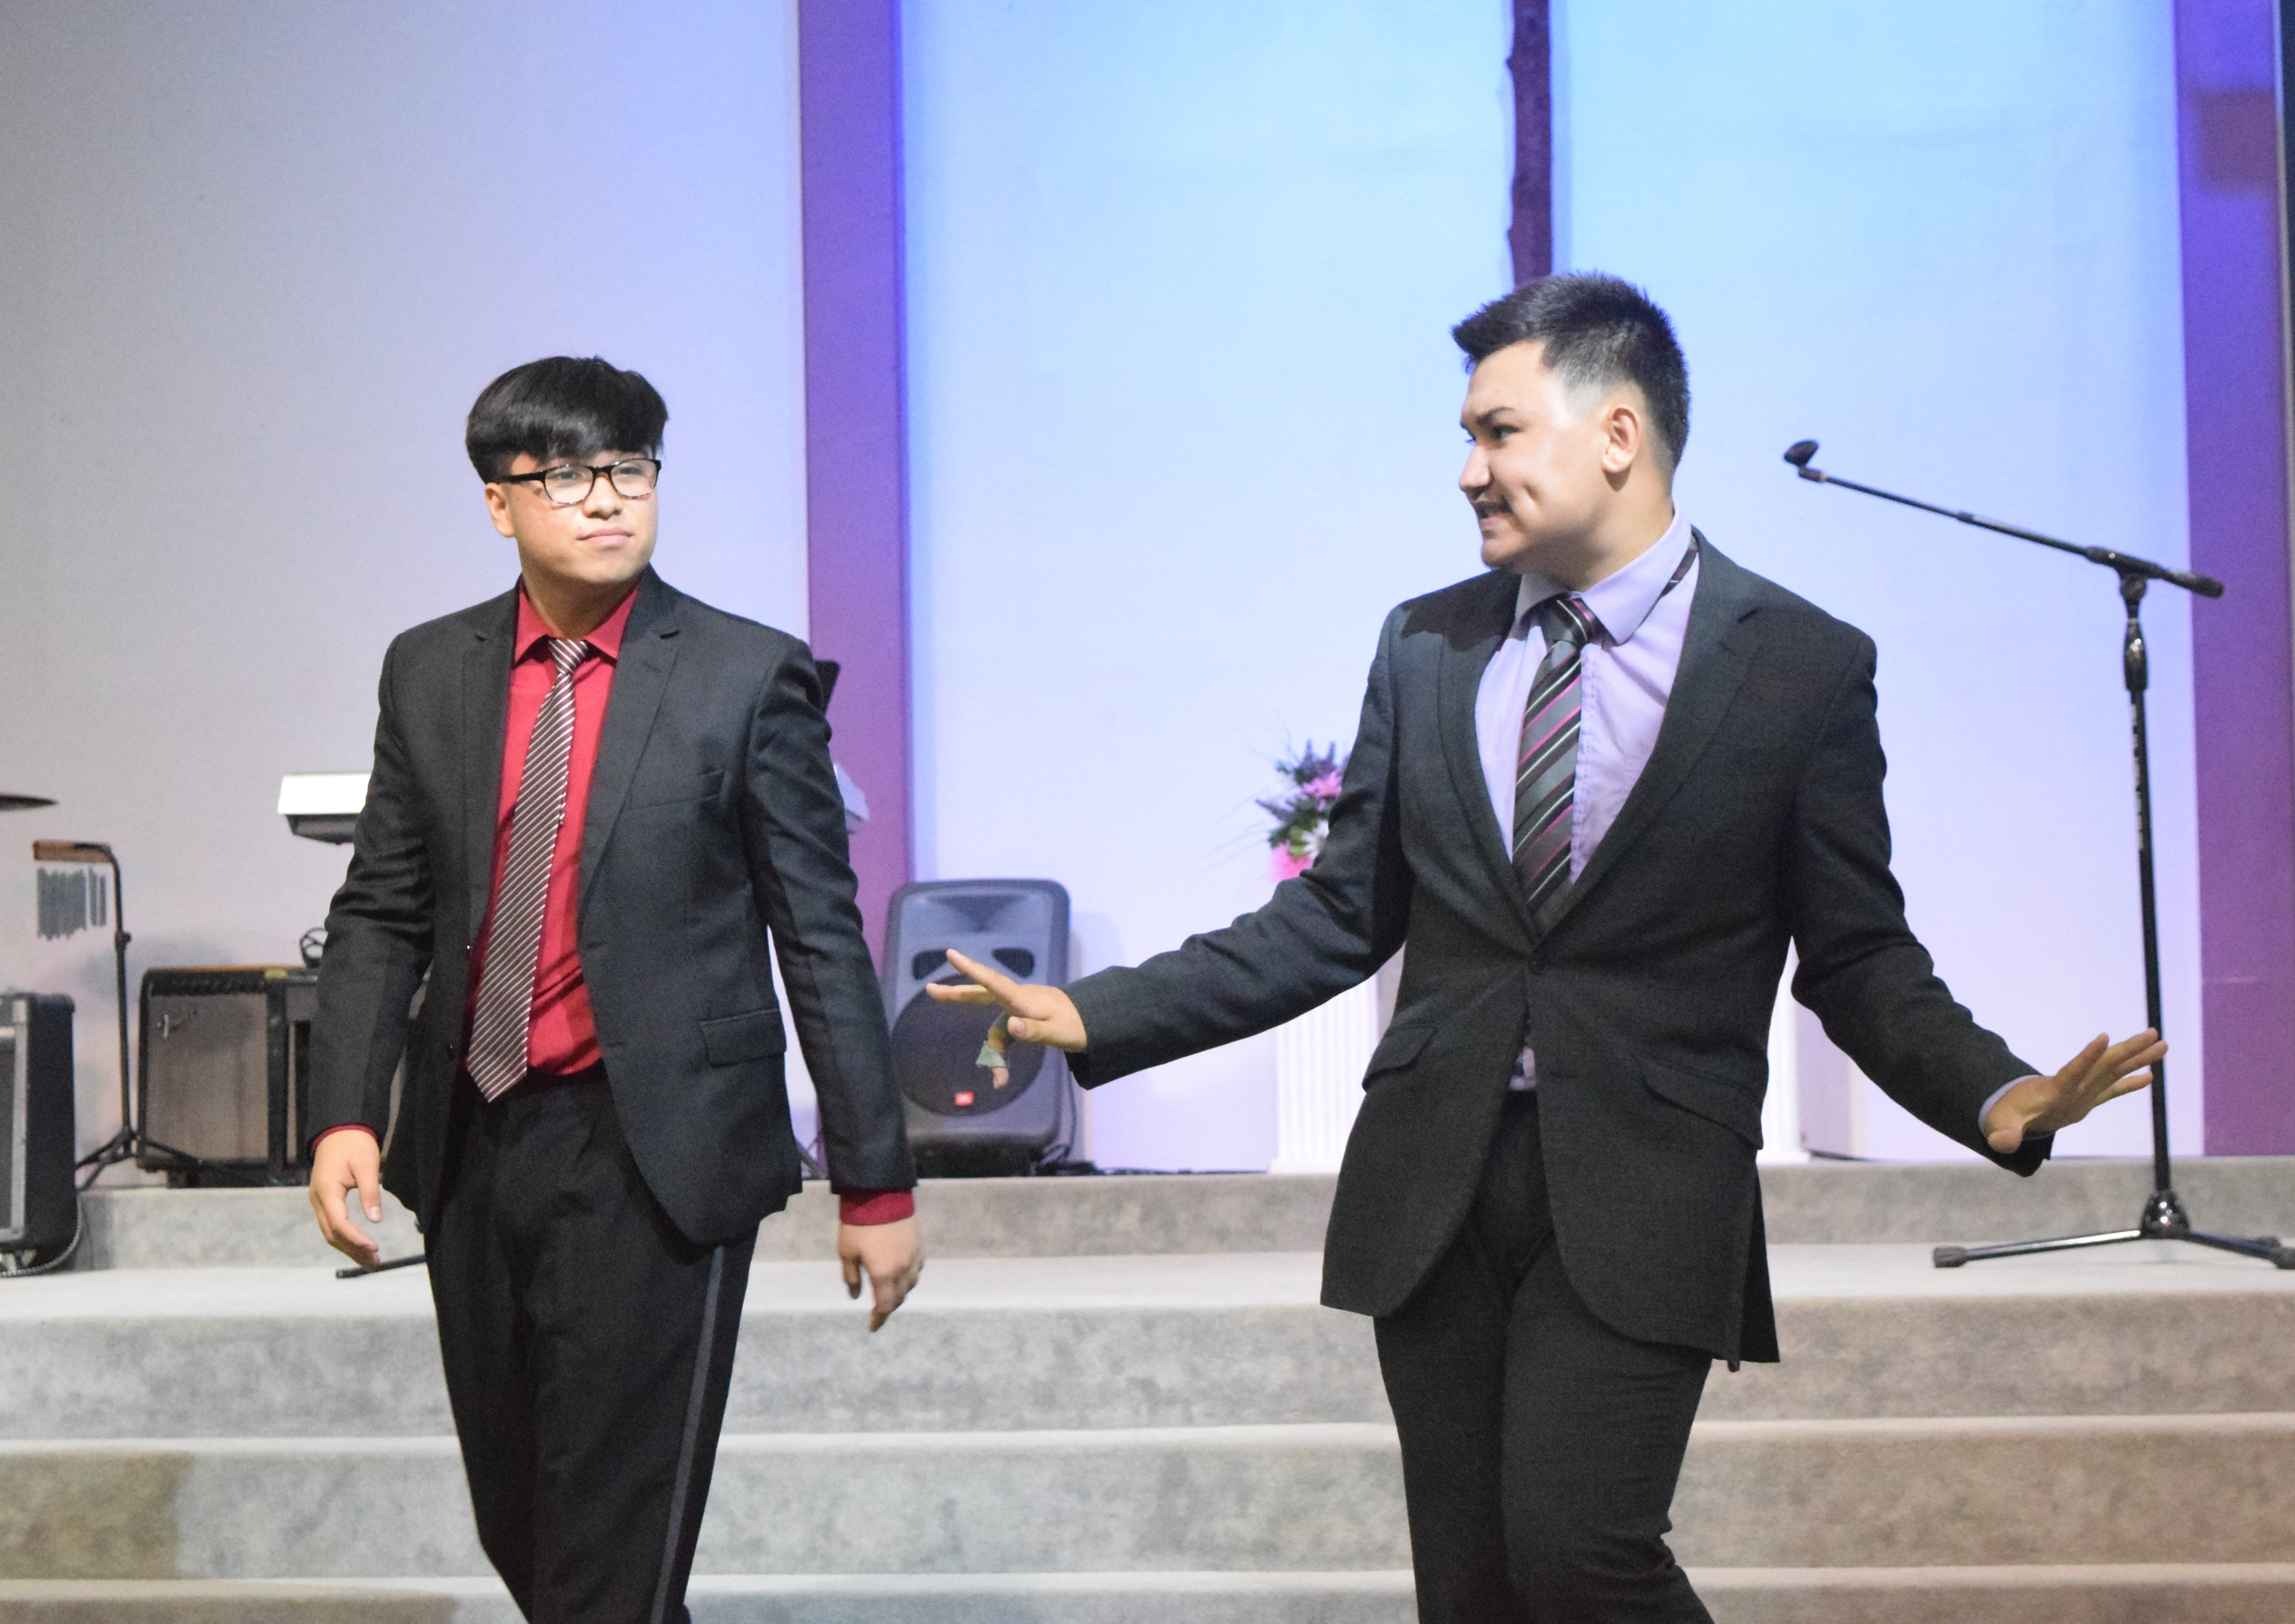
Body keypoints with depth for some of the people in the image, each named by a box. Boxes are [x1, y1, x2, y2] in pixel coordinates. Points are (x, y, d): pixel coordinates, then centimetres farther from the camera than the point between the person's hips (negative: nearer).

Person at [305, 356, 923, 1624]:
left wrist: (875, 1184, -3)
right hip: (473, 1150, 5)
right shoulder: (429, 673, 7)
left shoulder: (747, 678, -4)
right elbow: (379, 916, 9)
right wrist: (345, 1115, -5)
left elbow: (821, 939, -3)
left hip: (655, 1161, -4)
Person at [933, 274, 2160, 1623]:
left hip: (1641, 1197, -4)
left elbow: (1858, 958, 1)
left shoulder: (1805, 667, -2)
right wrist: (1098, 1016, 5)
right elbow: (1340, 917, 11)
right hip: (1433, 1192, 4)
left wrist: (1997, 1096, -18)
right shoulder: (1426, 647, 10)